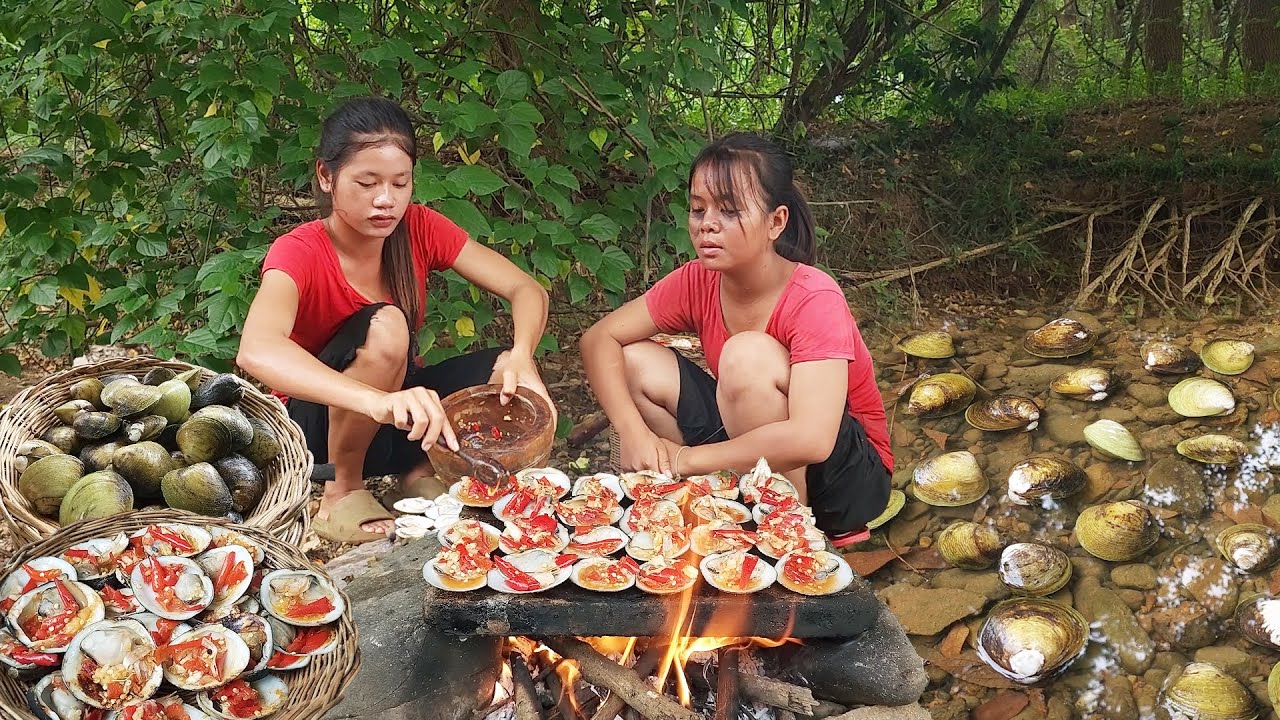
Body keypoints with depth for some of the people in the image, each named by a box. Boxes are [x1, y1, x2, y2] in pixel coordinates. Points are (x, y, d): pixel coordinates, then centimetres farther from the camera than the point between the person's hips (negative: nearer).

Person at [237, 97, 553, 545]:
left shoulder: (418, 229, -9)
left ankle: (420, 471, 1)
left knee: (508, 372, -21)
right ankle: (343, 488, -14)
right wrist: (378, 400, -60)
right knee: (384, 328, -34)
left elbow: (527, 290, -13)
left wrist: (522, 356, -37)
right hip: (320, 431, -4)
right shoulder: (299, 253, -23)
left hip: (398, 418, 5)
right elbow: (256, 351, -44)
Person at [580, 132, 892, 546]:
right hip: (755, 457, 6)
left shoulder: (815, 300, -26)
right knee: (636, 361, -9)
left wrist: (684, 458, -28)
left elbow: (810, 440, -37)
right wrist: (633, 432, -24)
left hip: (850, 475, -6)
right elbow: (600, 338, -6)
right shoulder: (695, 283, -9)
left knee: (748, 354, -31)